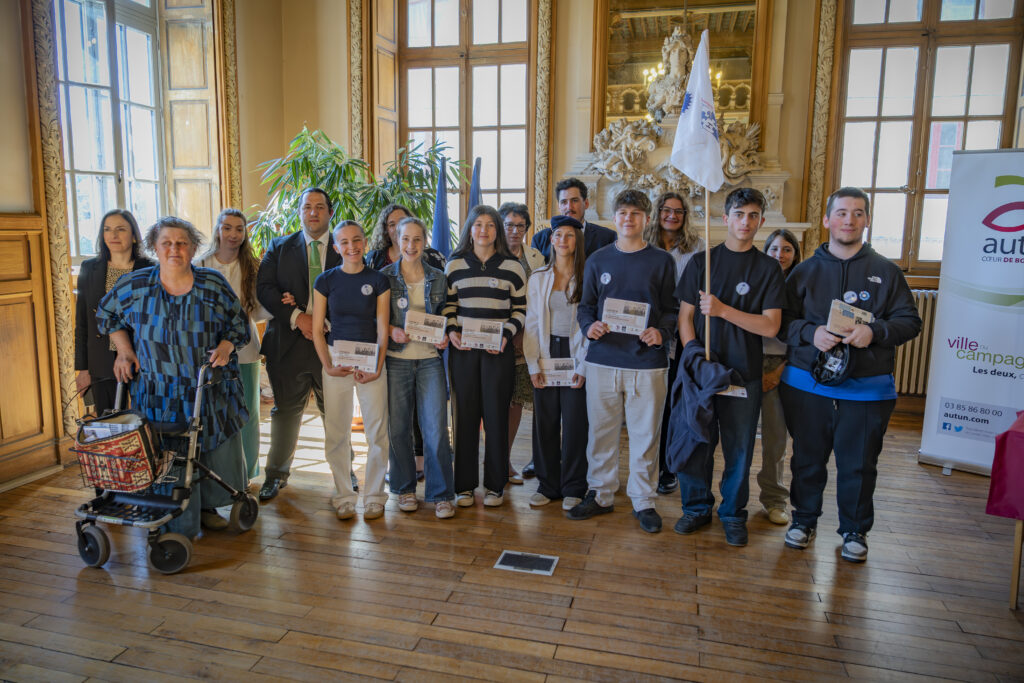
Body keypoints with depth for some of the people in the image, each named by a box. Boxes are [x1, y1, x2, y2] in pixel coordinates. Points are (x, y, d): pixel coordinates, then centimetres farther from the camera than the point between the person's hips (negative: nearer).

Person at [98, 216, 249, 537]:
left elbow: (238, 323, 7)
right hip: (160, 394, -1)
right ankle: (182, 528, 17)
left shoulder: (214, 284, -2)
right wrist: (124, 350, 4)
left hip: (212, 389, 2)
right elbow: (106, 313, 15)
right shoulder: (135, 286, -2)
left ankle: (207, 507, 34)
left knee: (219, 450, 9)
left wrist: (225, 347, -11)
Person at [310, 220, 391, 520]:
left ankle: (374, 496, 16)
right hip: (336, 363, 1)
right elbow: (317, 330, 4)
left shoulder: (378, 281, 1)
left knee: (377, 432, 1)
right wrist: (328, 367, -7)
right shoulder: (325, 280, 4)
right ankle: (343, 496, 20)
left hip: (371, 363, -1)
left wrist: (376, 369, -9)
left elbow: (382, 330, 0)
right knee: (337, 433, 5)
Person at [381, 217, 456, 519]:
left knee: (436, 428, -3)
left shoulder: (438, 278, 8)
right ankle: (405, 489, 23)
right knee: (398, 428, 6)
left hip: (430, 360, 1)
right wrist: (391, 330, -13)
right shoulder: (385, 276, 3)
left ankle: (440, 494, 8)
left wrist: (444, 337, -3)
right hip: (396, 360, 0)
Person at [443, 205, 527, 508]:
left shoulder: (512, 267, 4)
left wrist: (506, 335, -10)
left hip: (498, 349, -1)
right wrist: (451, 331, -5)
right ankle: (464, 484, 15)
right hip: (463, 349, 1)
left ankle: (496, 484, 15)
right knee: (464, 414, 4)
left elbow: (520, 309, 5)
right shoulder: (455, 265, 8)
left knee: (496, 414, 2)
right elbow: (448, 305, 12)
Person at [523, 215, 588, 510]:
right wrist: (533, 365, -1)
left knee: (575, 424, 1)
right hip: (546, 355, 3)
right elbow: (531, 323, 7)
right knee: (545, 422, 6)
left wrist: (583, 367, -11)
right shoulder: (538, 277, 9)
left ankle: (573, 488, 16)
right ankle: (547, 485, 20)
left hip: (574, 356, -2)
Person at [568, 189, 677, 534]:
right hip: (603, 361, 2)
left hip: (647, 363, -2)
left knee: (645, 433, 5)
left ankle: (643, 501, 20)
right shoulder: (598, 260, 10)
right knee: (601, 430, 9)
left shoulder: (661, 261, 5)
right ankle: (600, 494, 25)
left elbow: (671, 309, 5)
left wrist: (662, 332, -14)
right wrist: (589, 325, -8)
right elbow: (585, 305, 13)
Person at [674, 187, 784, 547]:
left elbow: (770, 326, -7)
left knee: (739, 449, 8)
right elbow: (685, 318, 4)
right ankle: (696, 507, 27)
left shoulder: (768, 268, 2)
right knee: (695, 443, 8)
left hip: (744, 374, 0)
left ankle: (733, 514, 27)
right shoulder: (701, 261, 5)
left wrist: (723, 310, -19)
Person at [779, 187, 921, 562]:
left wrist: (875, 332, -15)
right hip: (807, 384, 1)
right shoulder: (805, 270, 7)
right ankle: (804, 518, 31)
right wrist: (811, 333, -15)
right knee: (807, 458, 12)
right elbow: (782, 321, 4)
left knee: (859, 464, 7)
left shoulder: (886, 271, 5)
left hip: (867, 389, -1)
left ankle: (854, 530, 27)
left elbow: (909, 320, 4)